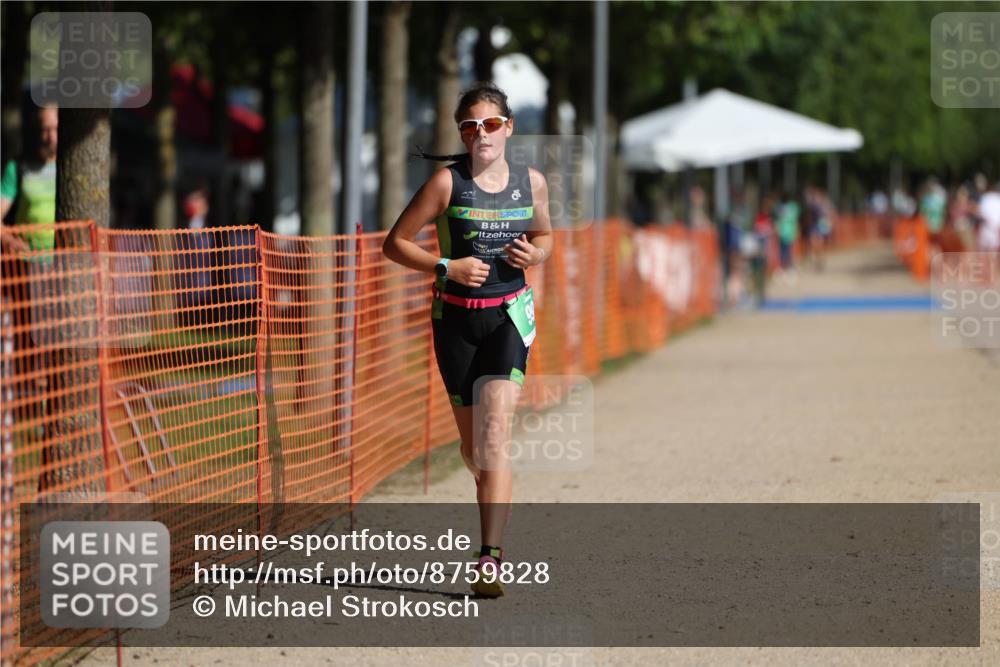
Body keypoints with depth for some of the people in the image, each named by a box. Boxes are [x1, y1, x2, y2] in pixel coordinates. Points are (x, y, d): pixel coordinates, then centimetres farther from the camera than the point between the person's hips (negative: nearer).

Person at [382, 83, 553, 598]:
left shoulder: (532, 183, 1)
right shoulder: (447, 182, -7)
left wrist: (533, 254, -3)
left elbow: (544, 236, 20)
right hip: (455, 317, 0)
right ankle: (495, 499, 42)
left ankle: (490, 559, -23)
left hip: (509, 315, 0)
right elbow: (395, 244, -4)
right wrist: (447, 268, -18)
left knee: (495, 433, -17)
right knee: (472, 440, 8)